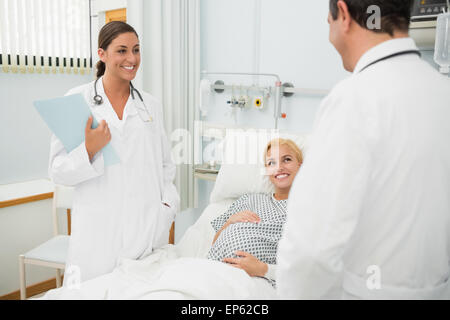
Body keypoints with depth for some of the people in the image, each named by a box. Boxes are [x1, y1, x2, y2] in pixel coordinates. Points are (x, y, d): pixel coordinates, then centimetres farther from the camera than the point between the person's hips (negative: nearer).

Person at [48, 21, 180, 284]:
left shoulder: (151, 105, 10)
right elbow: (58, 171, 0)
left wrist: (167, 208, 5)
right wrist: (89, 150, -17)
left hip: (149, 230, 3)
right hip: (100, 231, -2)